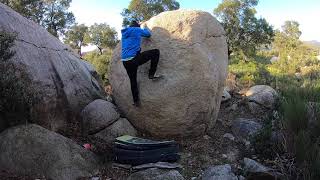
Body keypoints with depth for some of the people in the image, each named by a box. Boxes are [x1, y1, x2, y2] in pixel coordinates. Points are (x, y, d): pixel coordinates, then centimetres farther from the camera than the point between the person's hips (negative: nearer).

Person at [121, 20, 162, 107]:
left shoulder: (124, 33, 22)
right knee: (156, 52, 4)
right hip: (134, 58, -7)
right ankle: (152, 74, 3)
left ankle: (136, 101, 22)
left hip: (125, 62, 7)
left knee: (133, 80, 18)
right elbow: (148, 34, 17)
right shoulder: (137, 30, 4)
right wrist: (146, 28, 39)